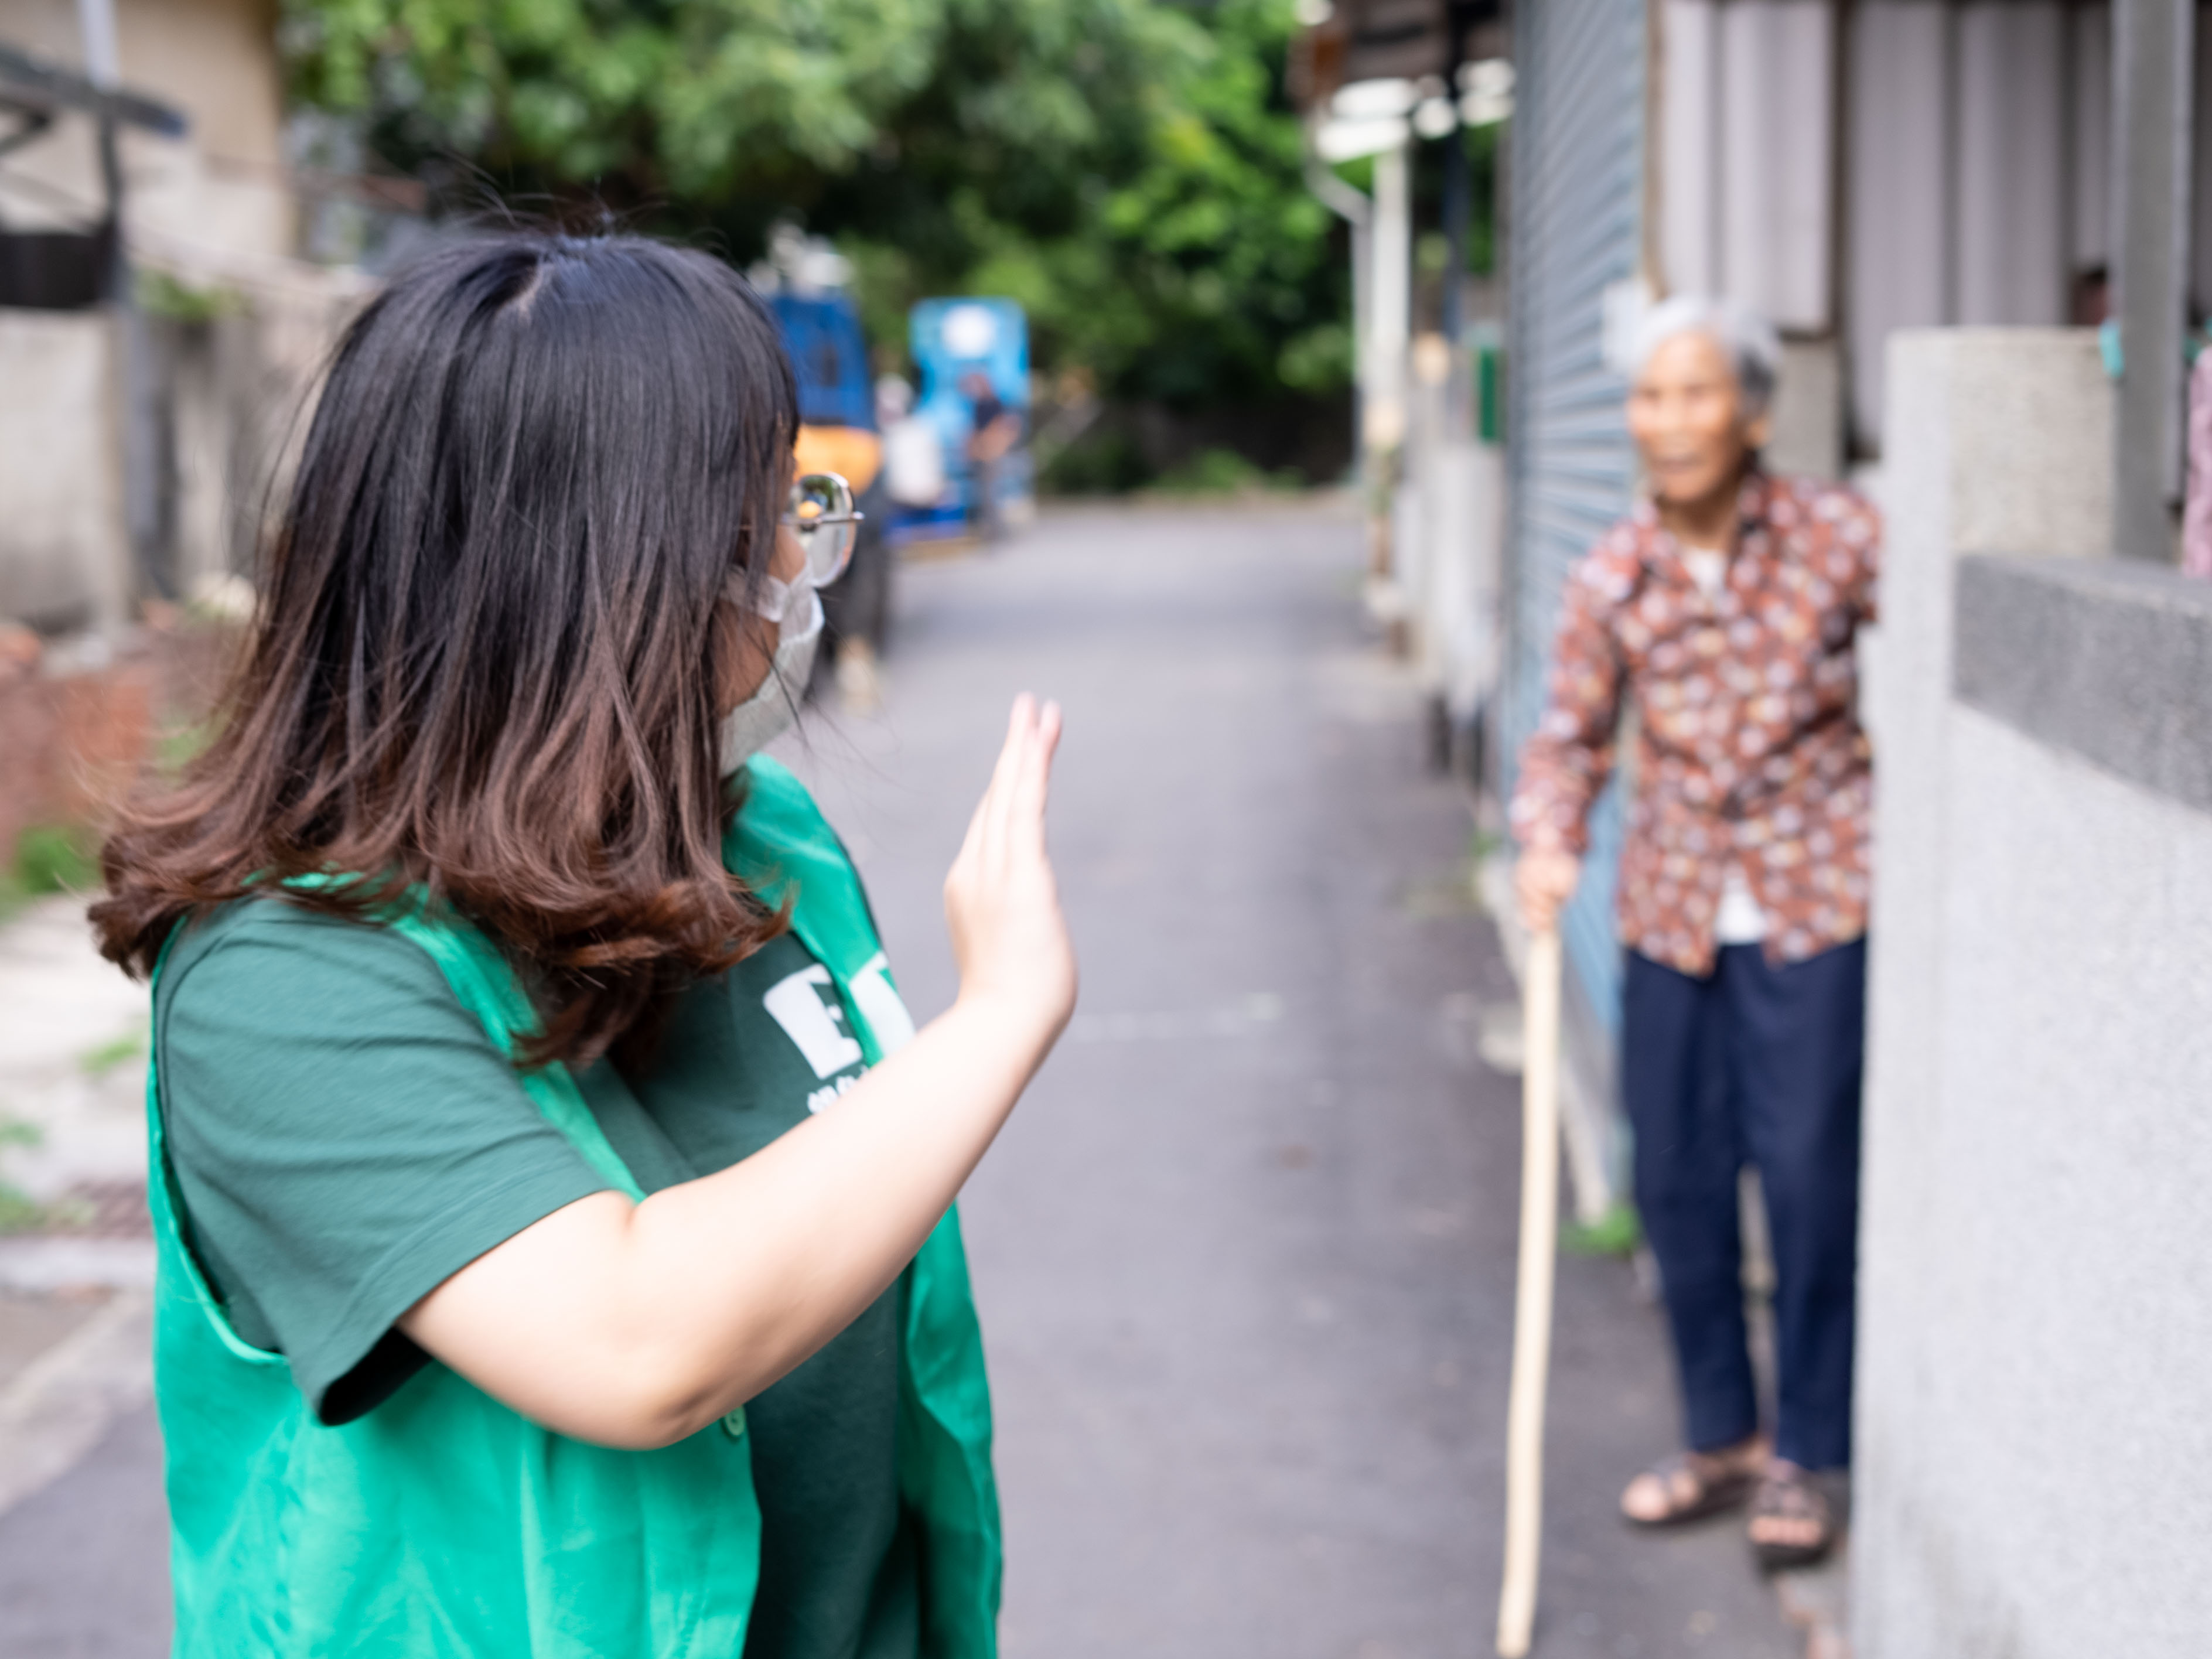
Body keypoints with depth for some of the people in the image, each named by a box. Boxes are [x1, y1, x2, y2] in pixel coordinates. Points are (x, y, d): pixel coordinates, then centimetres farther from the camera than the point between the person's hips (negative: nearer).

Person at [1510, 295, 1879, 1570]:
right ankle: (1722, 1437, 28)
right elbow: (1572, 735, 7)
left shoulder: (1842, 537, -9)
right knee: (1678, 1179, 9)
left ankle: (1807, 1456, 17)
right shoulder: (1611, 578, -2)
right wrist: (1549, 844, -10)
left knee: (1810, 1177, -2)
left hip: (1816, 904, -3)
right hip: (1675, 914, 3)